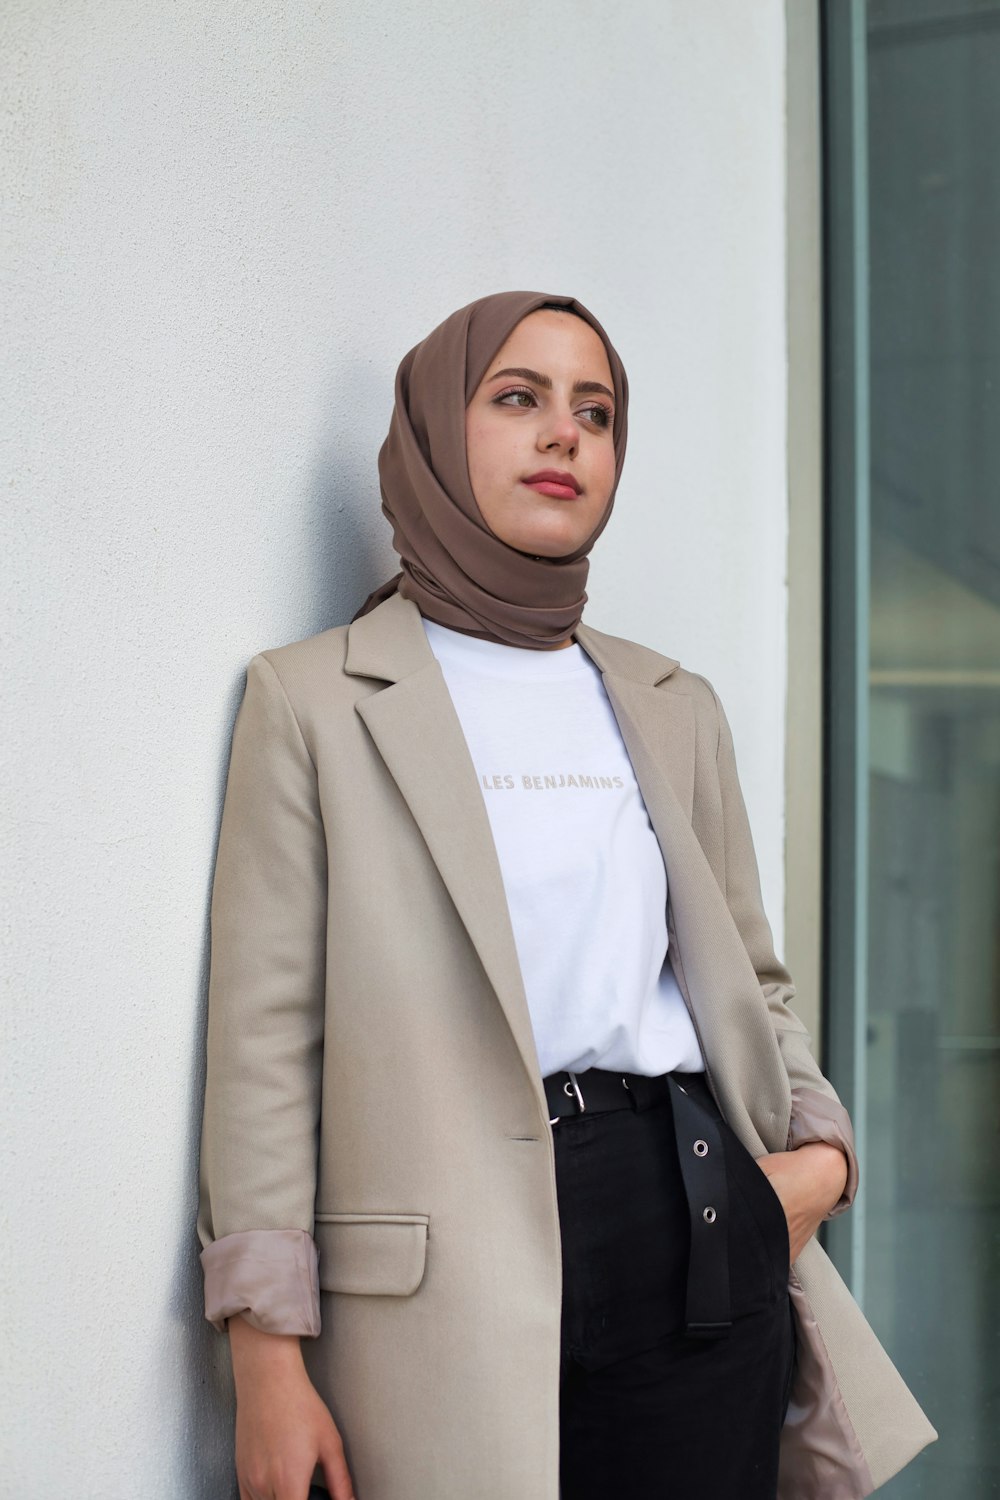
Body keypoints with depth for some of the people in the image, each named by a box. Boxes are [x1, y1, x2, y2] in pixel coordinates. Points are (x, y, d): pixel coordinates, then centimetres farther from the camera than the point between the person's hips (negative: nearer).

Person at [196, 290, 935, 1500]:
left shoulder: (674, 708, 16)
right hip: (449, 1261, -4)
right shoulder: (314, 696, 3)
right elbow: (266, 1033, -3)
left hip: (698, 1234, 4)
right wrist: (268, 1360, -9)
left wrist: (820, 1148, 3)